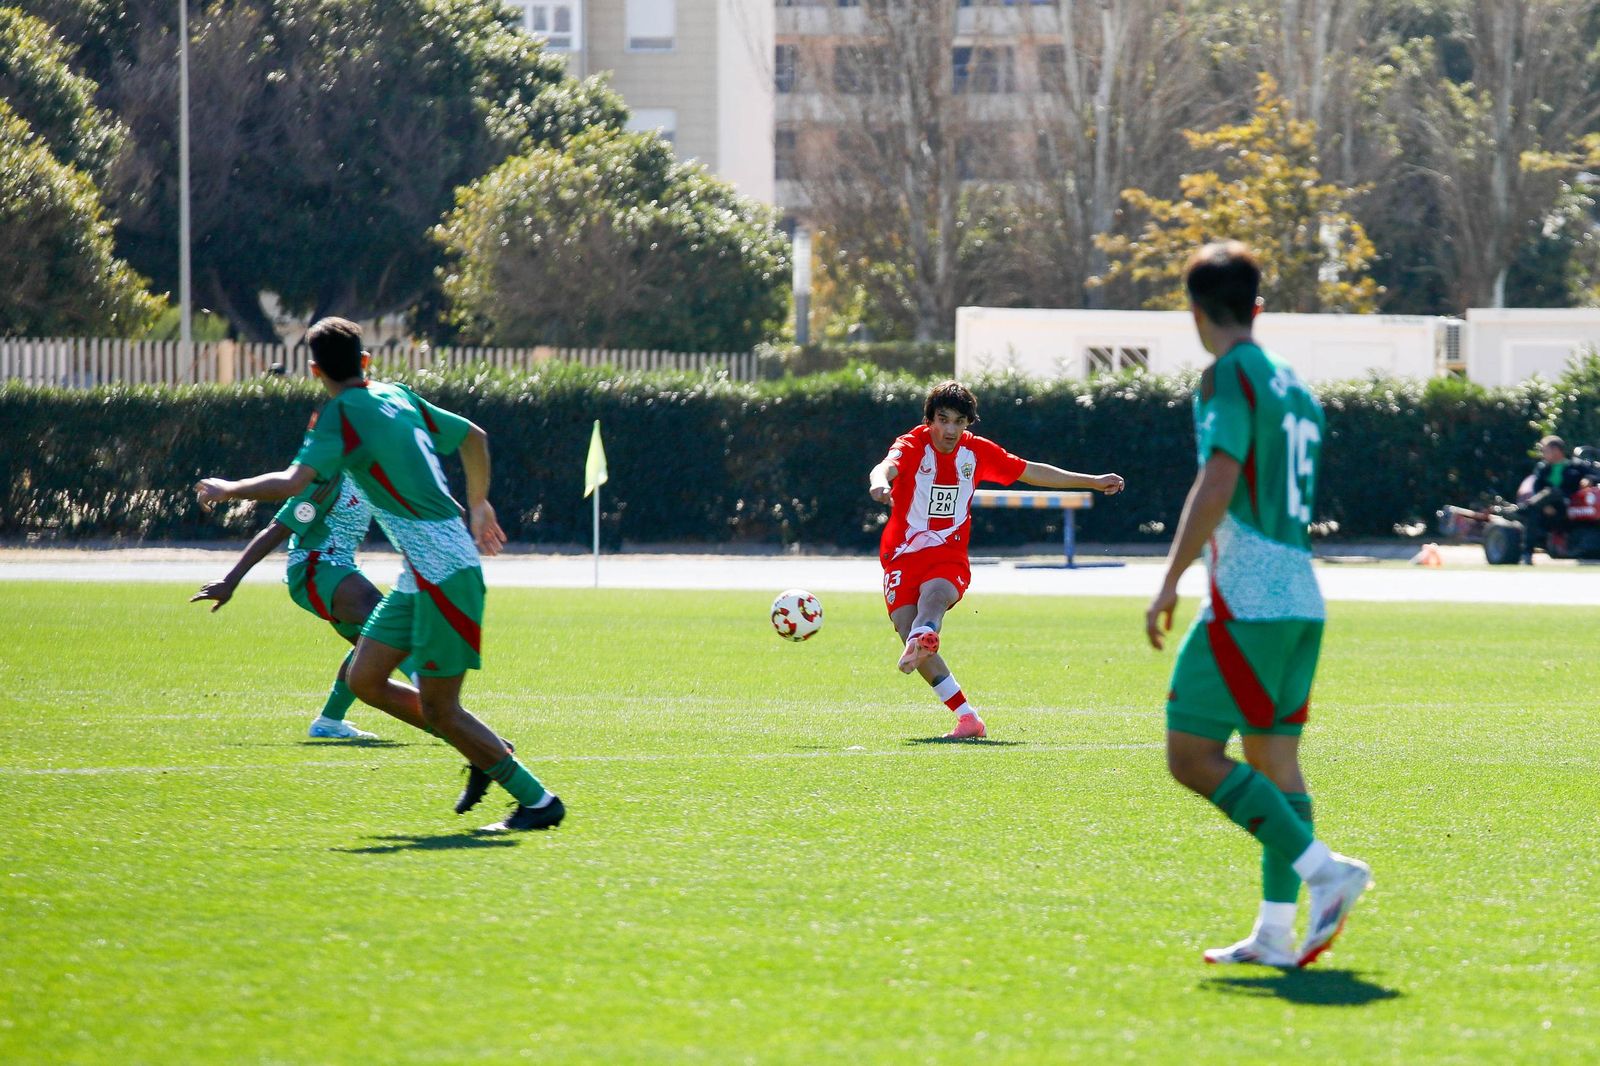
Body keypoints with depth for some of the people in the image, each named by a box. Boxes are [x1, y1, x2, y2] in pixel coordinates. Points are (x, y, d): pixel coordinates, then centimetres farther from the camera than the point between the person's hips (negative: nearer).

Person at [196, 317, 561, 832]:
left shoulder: (341, 414, -12)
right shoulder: (397, 397, 12)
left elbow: (293, 482, -25)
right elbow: (473, 436, 25)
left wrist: (227, 489, -9)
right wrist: (478, 505, 38)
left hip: (444, 572, -9)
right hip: (420, 576, 9)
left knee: (438, 708, -3)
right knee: (365, 679, 11)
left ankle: (538, 800, 3)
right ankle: (486, 754, 19)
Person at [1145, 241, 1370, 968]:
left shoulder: (1228, 376, -8)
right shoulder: (1295, 387, 18)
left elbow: (1217, 483, -19)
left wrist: (1170, 582, -18)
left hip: (1247, 601, -9)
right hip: (1301, 599, 9)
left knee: (1192, 753, -8)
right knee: (1273, 759, 10)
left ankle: (1324, 869, -18)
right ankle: (1276, 932, 6)